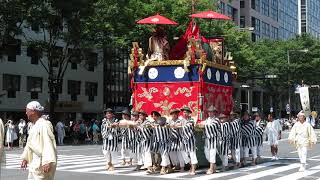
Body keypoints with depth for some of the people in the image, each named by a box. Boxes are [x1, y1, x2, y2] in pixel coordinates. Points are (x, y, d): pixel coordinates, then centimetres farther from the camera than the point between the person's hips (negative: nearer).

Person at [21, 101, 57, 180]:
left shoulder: (43, 125, -18)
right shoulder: (35, 125, 14)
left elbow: (48, 144, -26)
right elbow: (30, 143, 22)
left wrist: (47, 162, -33)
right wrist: (25, 158, 25)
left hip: (43, 163, -10)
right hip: (35, 162, 10)